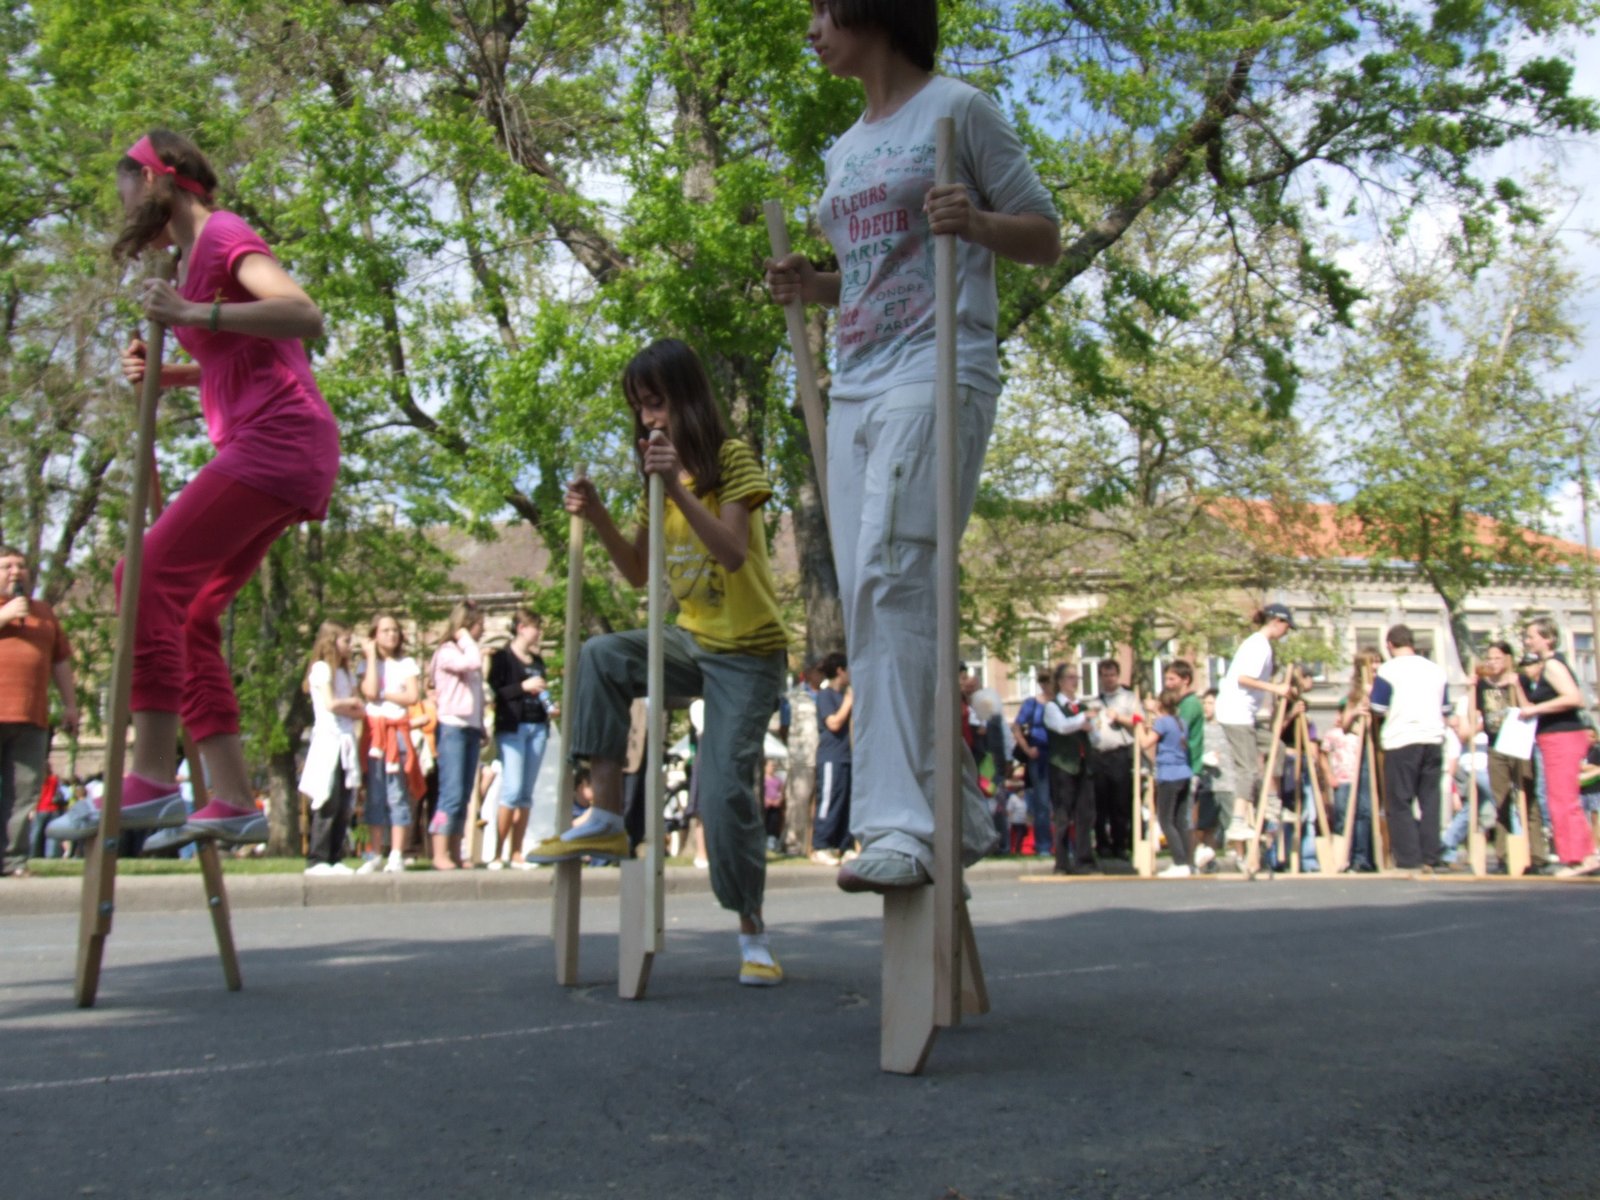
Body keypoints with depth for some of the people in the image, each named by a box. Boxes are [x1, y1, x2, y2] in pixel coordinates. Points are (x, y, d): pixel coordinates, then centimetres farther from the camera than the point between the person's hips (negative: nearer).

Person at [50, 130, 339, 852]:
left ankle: (151, 782, -21)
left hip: (279, 438, -9)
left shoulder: (222, 235, -5)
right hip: (266, 447, 9)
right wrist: (163, 374, 14)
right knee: (186, 615, 4)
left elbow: (304, 315, -22)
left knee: (153, 576, -18)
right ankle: (232, 802, 1)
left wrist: (192, 313, -28)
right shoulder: (195, 251, 22)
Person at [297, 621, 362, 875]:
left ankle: (336, 859, 6)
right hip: (328, 740, -7)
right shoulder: (321, 668, -2)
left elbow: (360, 710, 13)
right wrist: (351, 703, 4)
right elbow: (330, 704, -12)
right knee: (328, 804, -10)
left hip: (346, 741, 7)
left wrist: (350, 706, -5)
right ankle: (316, 860, -8)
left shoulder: (344, 672, 21)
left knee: (344, 806, 3)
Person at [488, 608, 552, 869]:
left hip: (537, 727, 6)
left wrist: (549, 706, 9)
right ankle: (498, 851, -7)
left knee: (526, 793, 3)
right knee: (512, 789, -14)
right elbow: (494, 691, -7)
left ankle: (516, 853, 6)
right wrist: (523, 687, -15)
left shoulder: (537, 661, 20)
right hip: (511, 726, -6)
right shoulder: (502, 657, 1)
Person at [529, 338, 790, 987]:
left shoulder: (732, 459, -11)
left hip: (747, 650, -7)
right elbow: (639, 572, 10)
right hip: (692, 640, 7)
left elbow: (734, 553, -25)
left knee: (723, 788, -13)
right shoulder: (660, 474, 10)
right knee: (601, 657, -18)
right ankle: (606, 820, -13)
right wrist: (597, 517, -4)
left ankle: (752, 933, 3)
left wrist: (679, 488, -34)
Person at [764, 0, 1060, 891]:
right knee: (871, 602, 3)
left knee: (890, 579, -22)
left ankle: (900, 825, -23)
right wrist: (813, 287, 9)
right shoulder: (846, 149, 23)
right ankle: (955, 817, 11)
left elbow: (1046, 237, 1)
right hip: (856, 386, 8)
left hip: (937, 374, -8)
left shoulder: (957, 108, 3)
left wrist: (977, 222, -19)